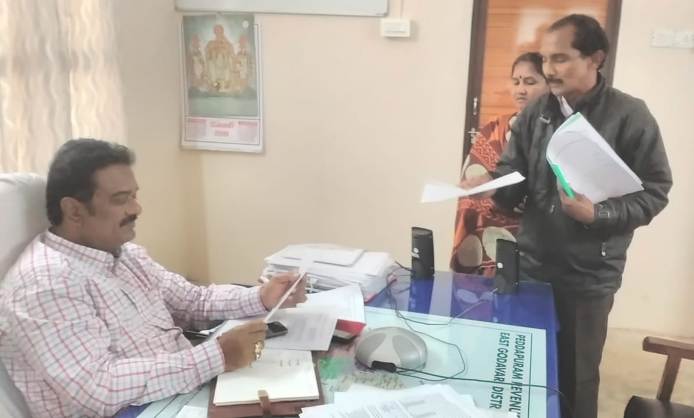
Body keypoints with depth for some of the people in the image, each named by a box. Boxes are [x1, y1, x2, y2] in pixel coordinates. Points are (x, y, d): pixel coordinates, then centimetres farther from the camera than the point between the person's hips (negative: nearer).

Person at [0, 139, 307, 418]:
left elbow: (194, 301, 13)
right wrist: (218, 356, -30)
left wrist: (261, 298, -3)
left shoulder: (126, 253, 8)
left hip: (187, 393, 8)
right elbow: (99, 388, -29)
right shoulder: (45, 282, -20)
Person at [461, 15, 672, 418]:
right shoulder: (535, 113, 4)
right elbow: (513, 175, 5)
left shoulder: (630, 115, -10)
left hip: (590, 274, -4)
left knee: (577, 375, 13)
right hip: (531, 264, 4)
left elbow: (654, 192, -10)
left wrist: (597, 214, -25)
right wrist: (489, 183, -17)